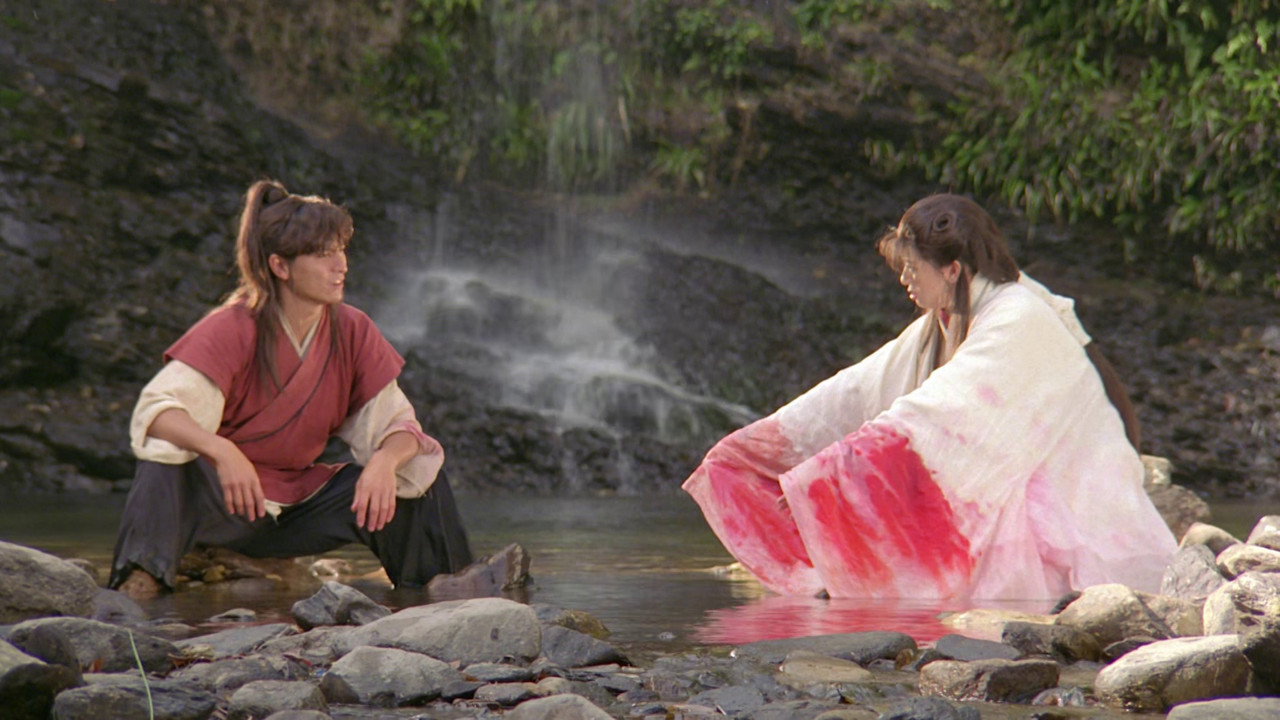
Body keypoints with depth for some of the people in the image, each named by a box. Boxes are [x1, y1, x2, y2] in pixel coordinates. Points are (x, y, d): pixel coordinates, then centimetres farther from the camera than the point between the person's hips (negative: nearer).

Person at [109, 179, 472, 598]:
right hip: (225, 502, -4)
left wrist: (386, 461, -30)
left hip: (300, 508, 4)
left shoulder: (353, 332, -4)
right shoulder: (233, 330, -18)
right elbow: (156, 409, -29)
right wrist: (222, 451, -48)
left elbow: (395, 423, -5)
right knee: (167, 458, -35)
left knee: (421, 470, -10)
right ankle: (139, 586, -48)